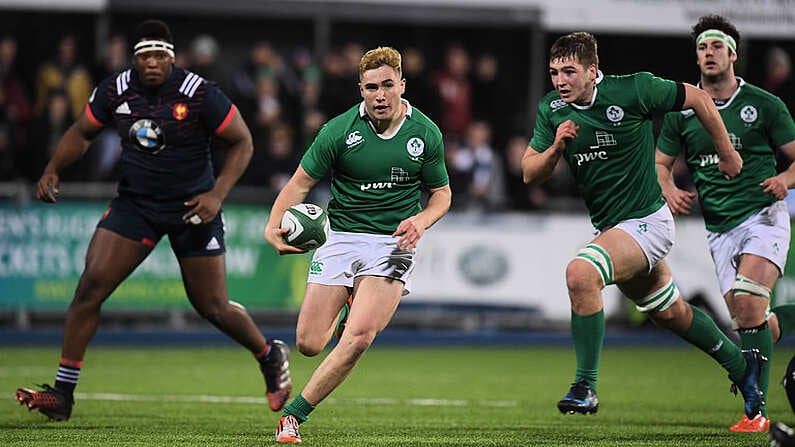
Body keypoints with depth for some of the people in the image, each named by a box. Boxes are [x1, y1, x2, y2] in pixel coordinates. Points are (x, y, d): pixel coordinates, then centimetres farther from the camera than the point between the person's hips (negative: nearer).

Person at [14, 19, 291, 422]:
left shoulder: (199, 94, -17)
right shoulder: (114, 91, -6)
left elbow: (242, 141, -7)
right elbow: (82, 132, 10)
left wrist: (217, 195, -17)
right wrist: (52, 171, -5)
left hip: (192, 208, -3)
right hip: (134, 204, 3)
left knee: (212, 308, 3)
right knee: (90, 286, -11)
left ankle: (270, 356, 34)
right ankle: (62, 394, -6)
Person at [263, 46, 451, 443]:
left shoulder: (426, 134, -3)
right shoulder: (338, 131, -8)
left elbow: (441, 192, 10)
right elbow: (300, 183, -2)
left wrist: (421, 221, -12)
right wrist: (273, 226, -19)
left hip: (392, 243, -1)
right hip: (340, 237, 1)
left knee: (360, 336, -23)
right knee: (308, 343, -3)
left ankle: (294, 413, -10)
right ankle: (348, 306, 34)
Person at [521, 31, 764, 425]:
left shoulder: (632, 90, -17)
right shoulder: (552, 109, -2)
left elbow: (698, 99, -4)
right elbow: (530, 174, 1)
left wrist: (726, 153, 5)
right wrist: (557, 147, -19)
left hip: (647, 220, -7)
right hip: (608, 226, 7)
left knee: (580, 273, -30)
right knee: (670, 313, 21)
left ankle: (585, 387, -24)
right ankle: (740, 364, 44)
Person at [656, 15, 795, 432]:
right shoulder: (681, 110, 6)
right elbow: (661, 164, 15)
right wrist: (670, 190, -7)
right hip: (719, 229, 4)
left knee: (747, 303, -24)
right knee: (746, 323, -3)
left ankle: (757, 409, -21)